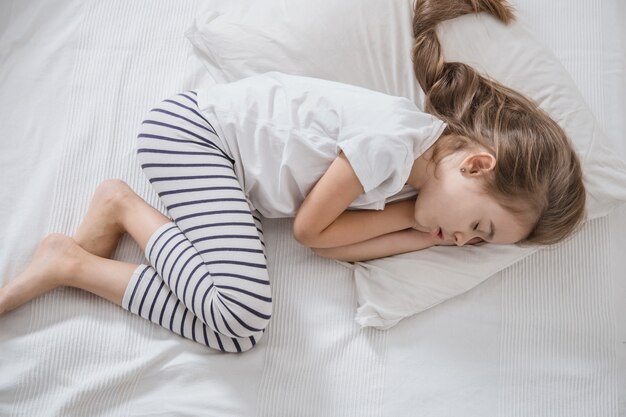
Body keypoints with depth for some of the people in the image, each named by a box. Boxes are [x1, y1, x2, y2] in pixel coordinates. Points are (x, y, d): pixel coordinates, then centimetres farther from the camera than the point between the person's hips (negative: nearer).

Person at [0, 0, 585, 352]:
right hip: (191, 128, -8)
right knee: (243, 317, -24)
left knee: (231, 324, -9)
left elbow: (329, 243, -6)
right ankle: (124, 206, -6)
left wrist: (425, 231, -11)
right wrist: (410, 212, -8)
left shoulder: (412, 157, 3)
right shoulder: (392, 137, -24)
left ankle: (74, 263, 0)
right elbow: (310, 228, -14)